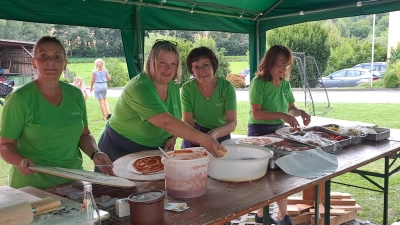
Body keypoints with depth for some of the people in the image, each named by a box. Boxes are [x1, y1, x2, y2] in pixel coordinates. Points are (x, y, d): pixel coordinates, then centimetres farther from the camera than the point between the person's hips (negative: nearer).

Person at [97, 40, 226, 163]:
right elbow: (166, 122, -39)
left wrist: (172, 138, -11)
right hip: (120, 152, -7)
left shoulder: (173, 87, 0)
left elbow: (176, 121, 11)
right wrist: (203, 139, -45)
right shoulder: (140, 87, -27)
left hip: (153, 152, 7)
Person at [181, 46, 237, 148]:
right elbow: (187, 122, -9)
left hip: (221, 137, 0)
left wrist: (215, 133, -34)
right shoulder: (187, 89, -6)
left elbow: (232, 123, -14)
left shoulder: (226, 87, -8)